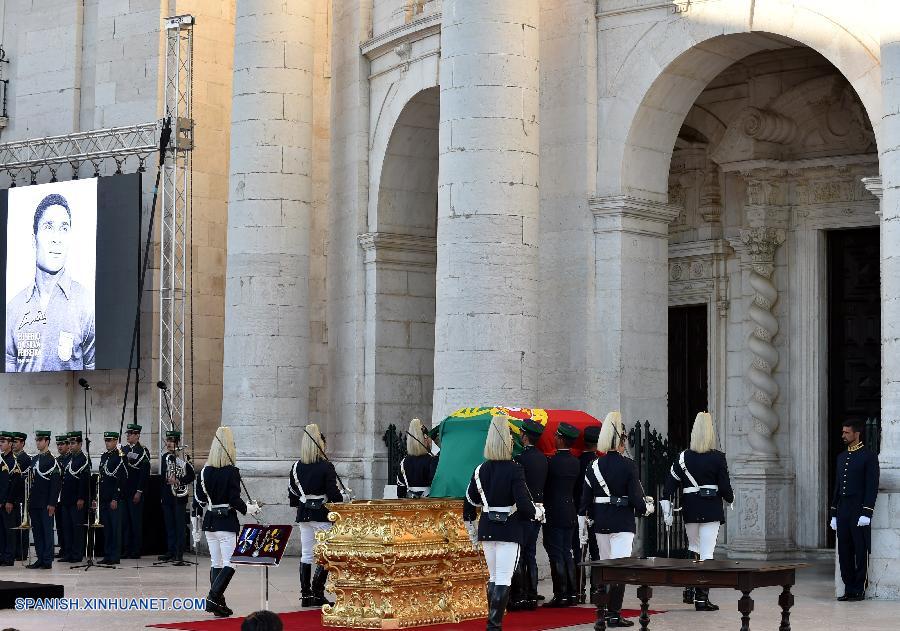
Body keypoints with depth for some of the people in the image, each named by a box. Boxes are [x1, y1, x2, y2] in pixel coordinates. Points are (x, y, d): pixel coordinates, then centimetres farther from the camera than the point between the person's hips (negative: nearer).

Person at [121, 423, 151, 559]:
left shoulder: (143, 451, -4)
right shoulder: (123, 450, 14)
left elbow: (145, 473, -9)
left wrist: (139, 492, -14)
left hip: (135, 493, -6)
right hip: (123, 492, 6)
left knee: (136, 522, -3)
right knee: (125, 522, 6)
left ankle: (136, 551, 1)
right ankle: (126, 550, 10)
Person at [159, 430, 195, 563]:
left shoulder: (184, 457, -6)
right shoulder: (165, 457, 12)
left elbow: (191, 476, -8)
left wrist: (178, 481, -20)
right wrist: (162, 495, 15)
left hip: (179, 496, -6)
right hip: (167, 496, 6)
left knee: (179, 526, -3)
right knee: (169, 526, 10)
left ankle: (179, 554, -1)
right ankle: (171, 552, 16)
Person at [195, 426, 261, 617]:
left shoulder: (205, 471, 2)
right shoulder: (232, 472, -14)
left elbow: (199, 497, 7)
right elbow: (235, 500, -15)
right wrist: (250, 509, 2)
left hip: (209, 521, 6)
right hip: (227, 521, -6)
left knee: (215, 563, 13)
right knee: (229, 564, -4)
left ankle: (218, 602, 14)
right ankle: (213, 598, -18)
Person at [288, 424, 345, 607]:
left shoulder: (297, 467, 2)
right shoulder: (326, 467, -13)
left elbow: (292, 493, 10)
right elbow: (333, 494, -14)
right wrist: (342, 497, 3)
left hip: (304, 515, 5)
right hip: (322, 515, -5)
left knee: (306, 555, 10)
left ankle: (305, 595, 12)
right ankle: (317, 594, -4)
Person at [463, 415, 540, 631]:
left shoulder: (481, 470, 3)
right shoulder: (514, 470, -13)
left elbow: (469, 504, 8)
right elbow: (523, 503, -17)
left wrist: (471, 531, 19)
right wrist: (537, 512, 4)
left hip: (487, 529, 5)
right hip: (509, 529, -5)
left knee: (493, 577, 19)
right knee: (503, 579, -2)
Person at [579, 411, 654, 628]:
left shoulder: (594, 466, 2)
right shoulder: (628, 466, -10)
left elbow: (584, 501, 4)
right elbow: (636, 498, -11)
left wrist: (582, 528, 11)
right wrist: (647, 507, 10)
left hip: (600, 523, 5)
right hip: (623, 522, -5)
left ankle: (603, 609, 24)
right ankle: (614, 615, -6)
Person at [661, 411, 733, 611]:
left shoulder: (683, 458, 1)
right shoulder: (717, 458, -8)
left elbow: (669, 484, 0)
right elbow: (725, 487, -6)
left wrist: (667, 511, 3)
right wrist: (730, 498, 16)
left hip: (690, 511, 3)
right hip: (711, 510, -3)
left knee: (693, 549, 22)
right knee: (706, 554, -2)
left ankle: (689, 590, 17)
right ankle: (701, 598, -4)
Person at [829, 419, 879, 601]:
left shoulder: (869, 456, -5)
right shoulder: (841, 457, 16)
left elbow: (872, 487, -10)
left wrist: (866, 513, -16)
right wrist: (834, 514, 16)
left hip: (859, 512, -7)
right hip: (843, 511, 7)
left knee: (861, 552, -1)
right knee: (844, 552, 6)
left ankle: (859, 590, 4)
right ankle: (849, 589, 12)